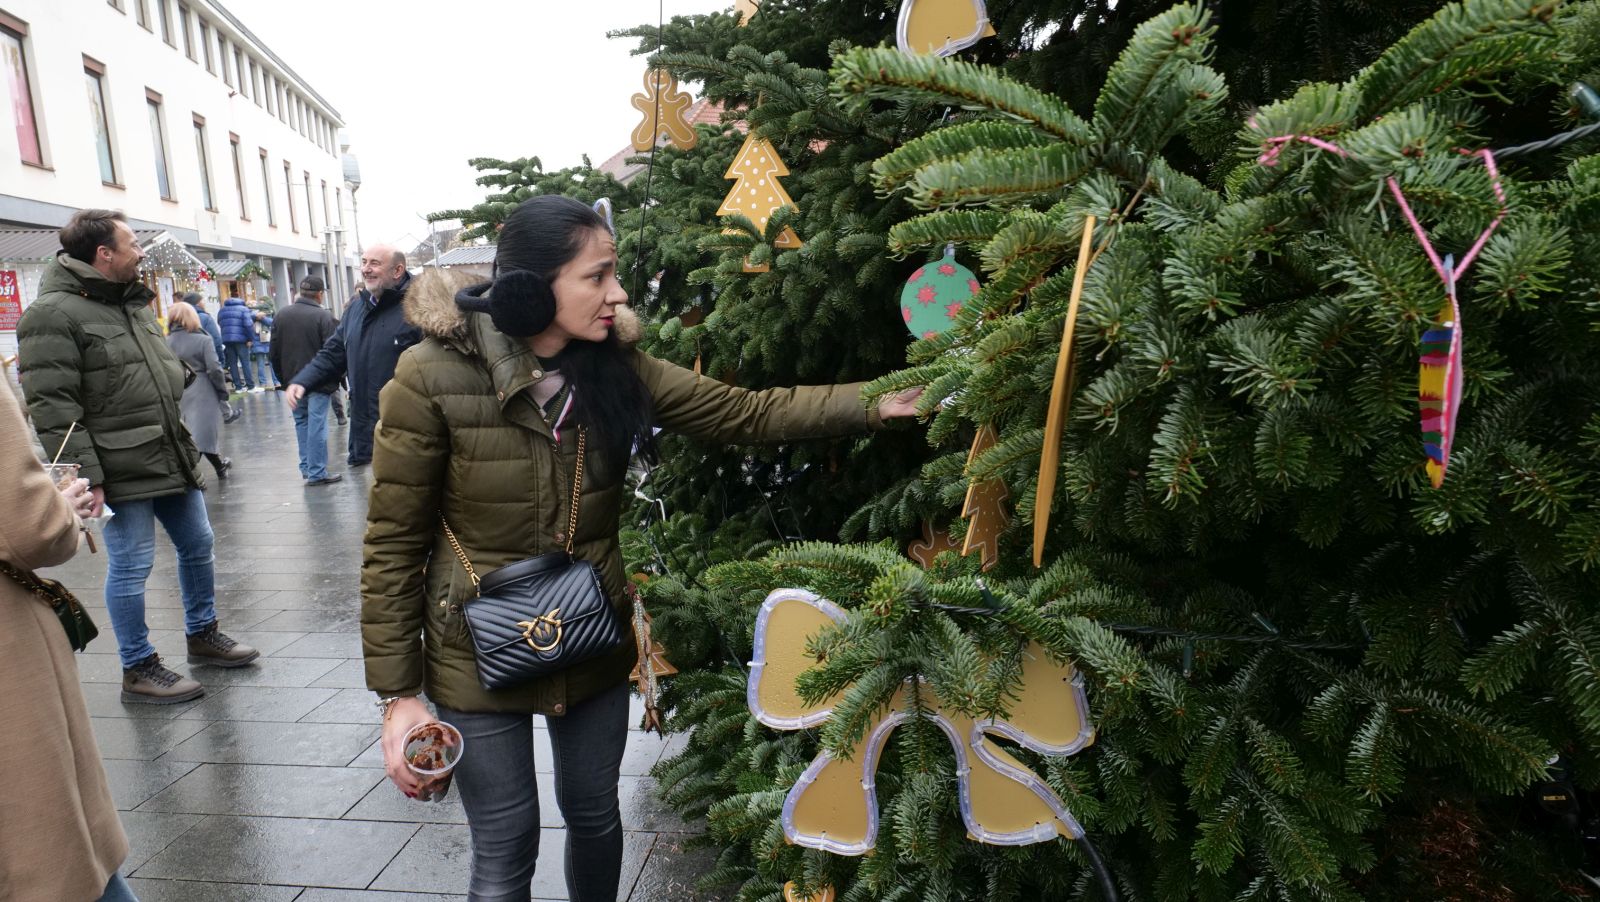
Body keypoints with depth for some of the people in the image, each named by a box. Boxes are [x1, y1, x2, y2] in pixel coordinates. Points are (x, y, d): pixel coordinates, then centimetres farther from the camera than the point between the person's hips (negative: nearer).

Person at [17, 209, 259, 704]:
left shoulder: (135, 303, 15)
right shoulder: (53, 315, -13)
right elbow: (52, 407, -17)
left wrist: (186, 444, 21)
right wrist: (87, 478, -20)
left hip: (173, 458, 8)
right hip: (121, 471, -8)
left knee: (197, 545, 16)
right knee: (131, 567, 1)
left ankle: (202, 634, 35)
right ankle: (138, 670, 16)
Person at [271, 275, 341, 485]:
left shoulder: (283, 315, 4)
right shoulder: (323, 316, -15)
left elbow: (274, 351, 10)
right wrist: (335, 380, -4)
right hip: (318, 381, -6)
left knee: (301, 422, 18)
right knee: (317, 426, -3)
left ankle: (306, 467, 23)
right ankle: (317, 473, -2)